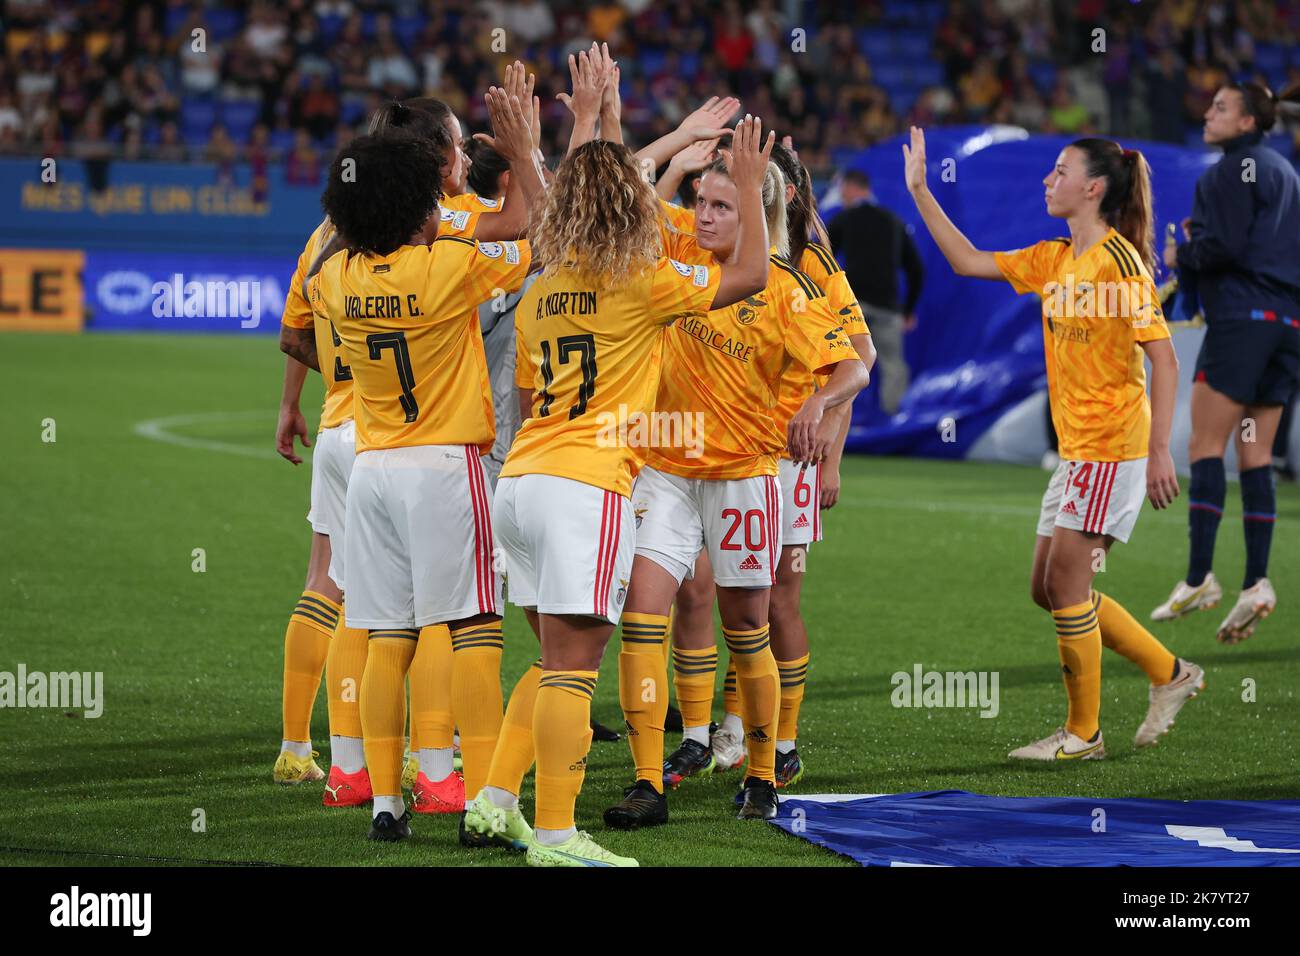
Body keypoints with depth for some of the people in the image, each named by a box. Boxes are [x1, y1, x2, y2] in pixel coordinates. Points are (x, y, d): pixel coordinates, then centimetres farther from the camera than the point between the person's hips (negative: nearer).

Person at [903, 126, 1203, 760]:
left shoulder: (1120, 260, -14)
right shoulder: (1053, 260, 11)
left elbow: (1163, 359, -16)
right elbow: (967, 261, 19)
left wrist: (1159, 451, -21)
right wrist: (919, 191, 15)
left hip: (1113, 448, -9)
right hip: (1075, 447, 9)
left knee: (1066, 581, -6)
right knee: (1049, 589, 10)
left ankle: (1082, 734, 4)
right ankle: (1169, 674, 20)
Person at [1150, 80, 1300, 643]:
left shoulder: (1234, 169, -7)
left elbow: (1224, 246, -17)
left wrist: (1181, 255, 1)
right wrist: (1201, 237, 17)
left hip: (1243, 317, -8)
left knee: (1205, 445, -7)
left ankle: (1199, 576, -14)